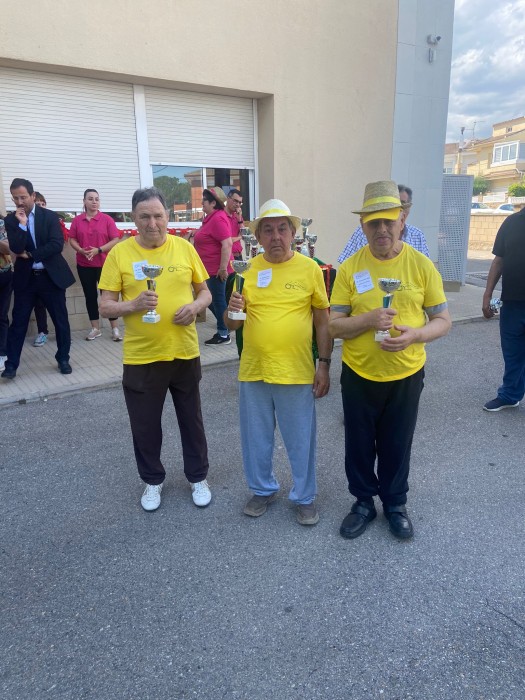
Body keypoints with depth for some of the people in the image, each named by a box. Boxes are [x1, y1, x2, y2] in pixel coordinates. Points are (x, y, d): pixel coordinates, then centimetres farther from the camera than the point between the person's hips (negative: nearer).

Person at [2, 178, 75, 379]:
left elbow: (57, 245, -13)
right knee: (18, 321, 3)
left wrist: (30, 255, -12)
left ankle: (63, 358, 21)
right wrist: (22, 223, -19)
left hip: (51, 276, -1)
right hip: (25, 278, 1)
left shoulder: (50, 216, -2)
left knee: (60, 320, 6)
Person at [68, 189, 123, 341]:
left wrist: (99, 250, -17)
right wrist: (81, 250, -12)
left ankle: (115, 329, 7)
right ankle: (95, 329, 17)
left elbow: (115, 240, -7)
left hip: (104, 264, -3)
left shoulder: (107, 219, -3)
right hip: (84, 265, 3)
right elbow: (72, 239, 7)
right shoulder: (77, 220, 4)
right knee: (90, 296, 8)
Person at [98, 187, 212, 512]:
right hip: (141, 357, -1)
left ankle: (198, 478, 36)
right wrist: (134, 305, -23)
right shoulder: (119, 253, -5)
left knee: (191, 420, 15)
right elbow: (105, 307, -4)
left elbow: (205, 291, 9)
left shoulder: (184, 248, 0)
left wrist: (196, 305, -13)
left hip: (185, 353, 1)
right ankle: (153, 480, 37)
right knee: (145, 425, 13)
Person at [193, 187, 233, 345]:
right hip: (210, 268, 10)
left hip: (217, 269, -10)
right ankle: (223, 328, 28)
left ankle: (223, 335, 9)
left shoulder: (218, 219, -18)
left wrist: (223, 268, -27)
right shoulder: (211, 217, 14)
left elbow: (227, 244, -26)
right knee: (210, 299, 16)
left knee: (218, 300, -1)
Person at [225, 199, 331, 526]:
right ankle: (263, 489, 40)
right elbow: (231, 324, 6)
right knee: (256, 439, 17)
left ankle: (304, 496, 33)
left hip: (296, 373, -2)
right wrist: (232, 310, -16)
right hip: (253, 371, 3)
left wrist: (324, 366, -5)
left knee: (301, 440, 12)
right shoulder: (248, 270, 2)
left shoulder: (310, 268, -5)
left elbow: (323, 321, -1)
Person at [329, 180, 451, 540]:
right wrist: (369, 319, -25)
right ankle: (364, 501, 38)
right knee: (359, 444, 14)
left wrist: (415, 335, -23)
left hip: (406, 375, 0)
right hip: (359, 374, 0)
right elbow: (334, 325, -6)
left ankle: (396, 503, 39)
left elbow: (443, 320, -2)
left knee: (397, 445, 16)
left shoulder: (422, 265, -6)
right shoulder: (350, 267, -7)